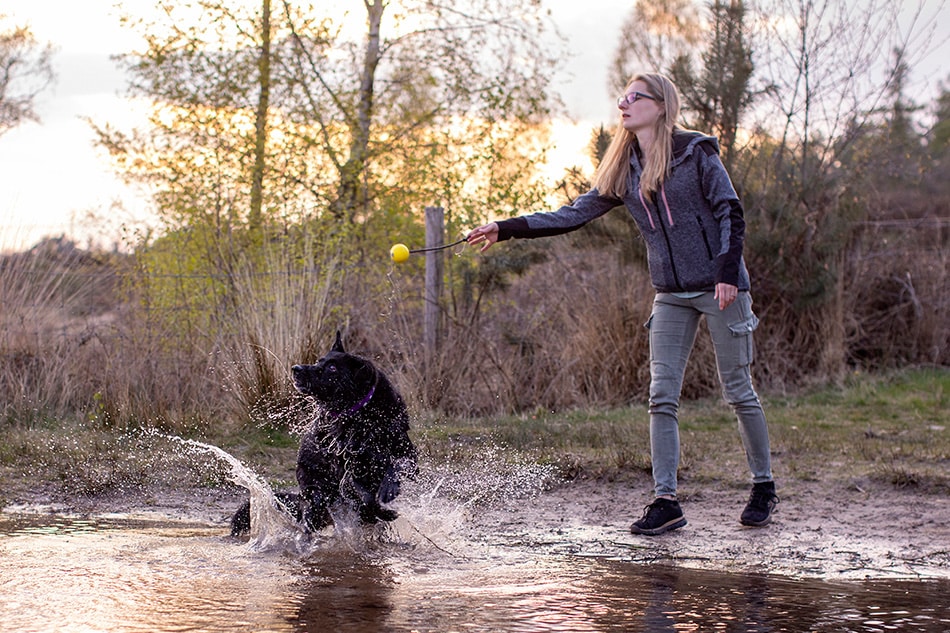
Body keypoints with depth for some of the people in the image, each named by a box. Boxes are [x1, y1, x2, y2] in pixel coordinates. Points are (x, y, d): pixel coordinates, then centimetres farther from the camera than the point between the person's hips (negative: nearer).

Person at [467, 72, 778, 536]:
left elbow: (730, 212, -7)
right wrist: (506, 229, 0)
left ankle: (764, 488, 17)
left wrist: (727, 272, -17)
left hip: (720, 286, -5)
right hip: (671, 293, 5)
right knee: (661, 396, -4)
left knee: (738, 391, 2)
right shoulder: (624, 171, 10)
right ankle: (666, 501, -3)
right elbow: (573, 215, 7)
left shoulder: (695, 152, -5)